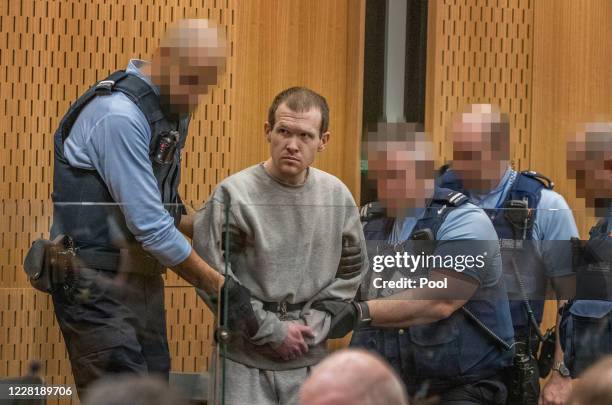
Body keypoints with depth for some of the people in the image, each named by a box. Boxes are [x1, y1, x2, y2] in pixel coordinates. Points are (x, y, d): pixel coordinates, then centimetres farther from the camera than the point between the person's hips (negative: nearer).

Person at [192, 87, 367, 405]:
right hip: (245, 359, -4)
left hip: (311, 359, 4)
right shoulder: (233, 194, -11)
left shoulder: (337, 196, 3)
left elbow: (351, 269, 13)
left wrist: (318, 322, -1)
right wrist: (273, 331, -11)